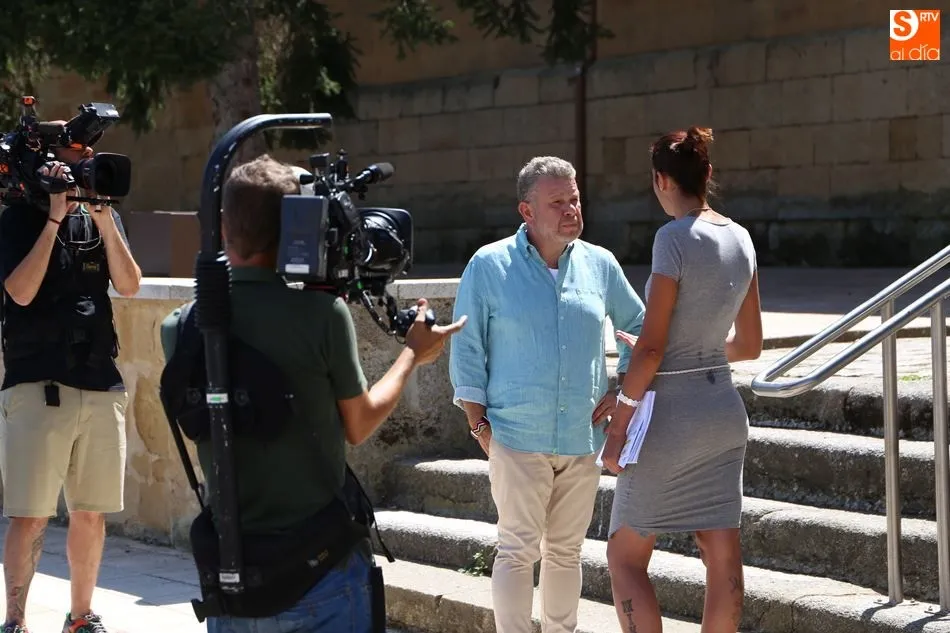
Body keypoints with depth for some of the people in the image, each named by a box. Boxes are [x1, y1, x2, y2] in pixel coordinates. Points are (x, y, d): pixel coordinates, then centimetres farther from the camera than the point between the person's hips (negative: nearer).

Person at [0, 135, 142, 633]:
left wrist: (103, 219, -10)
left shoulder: (103, 218, 11)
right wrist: (54, 217, -14)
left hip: (101, 386, 5)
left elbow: (129, 286, 0)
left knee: (91, 512, 10)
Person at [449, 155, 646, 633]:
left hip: (582, 437, 4)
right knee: (519, 550, -5)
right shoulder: (489, 266, -3)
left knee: (565, 550, 11)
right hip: (517, 437, -4)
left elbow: (640, 327, 19)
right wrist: (480, 426, -5)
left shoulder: (599, 265, 7)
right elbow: (466, 351, 0)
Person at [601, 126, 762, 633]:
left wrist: (618, 425, -10)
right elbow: (749, 345, 13)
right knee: (722, 557, 8)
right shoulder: (740, 238, 6)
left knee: (625, 555, 4)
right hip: (724, 407, 7)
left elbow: (651, 348, -16)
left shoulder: (675, 238, -15)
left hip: (672, 413, -7)